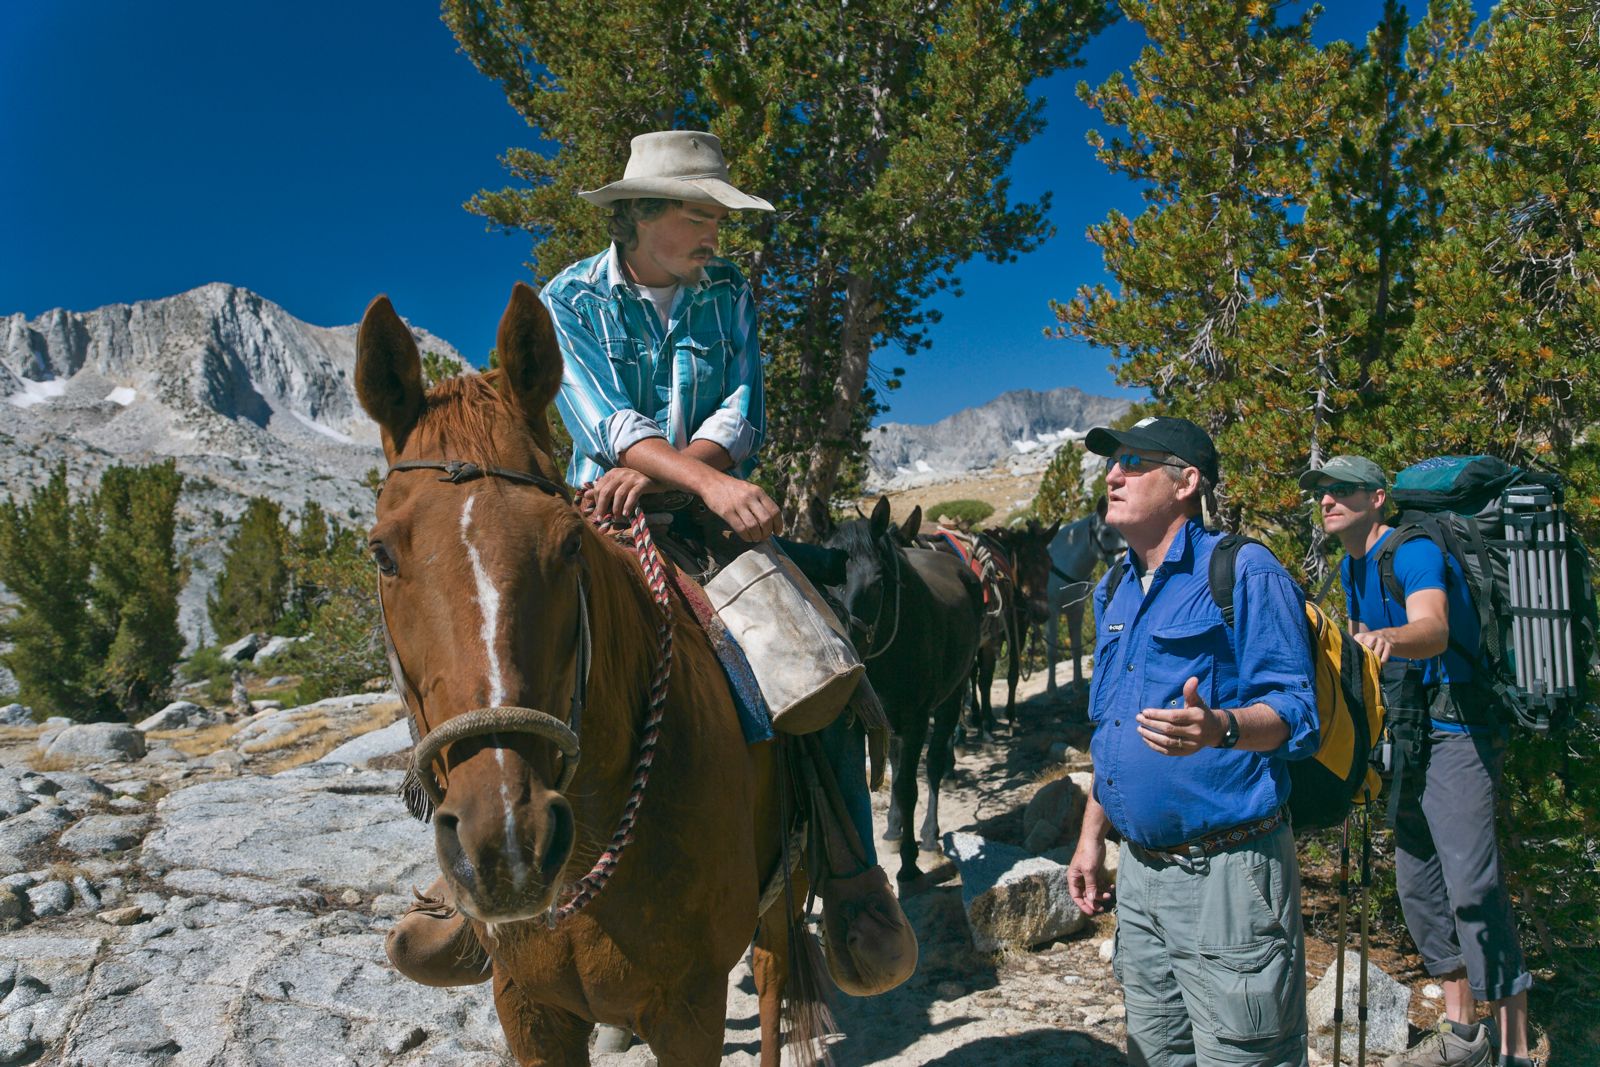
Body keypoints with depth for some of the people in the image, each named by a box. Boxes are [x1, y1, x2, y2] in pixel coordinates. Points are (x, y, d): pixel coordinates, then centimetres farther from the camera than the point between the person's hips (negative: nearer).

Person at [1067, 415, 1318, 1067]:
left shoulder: (1245, 574, -11)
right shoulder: (1115, 592, 13)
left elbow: (1295, 711, -15)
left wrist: (1219, 727, -35)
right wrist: (1092, 836, 16)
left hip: (1226, 872, -8)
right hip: (1138, 871, 8)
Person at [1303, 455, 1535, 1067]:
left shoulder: (1414, 553, -17)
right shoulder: (1351, 567, 10)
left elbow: (1433, 630, -37)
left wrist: (1390, 638, -54)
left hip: (1456, 732, -9)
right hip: (1408, 735, 9)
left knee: (1474, 889, -14)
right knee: (1417, 880, 12)